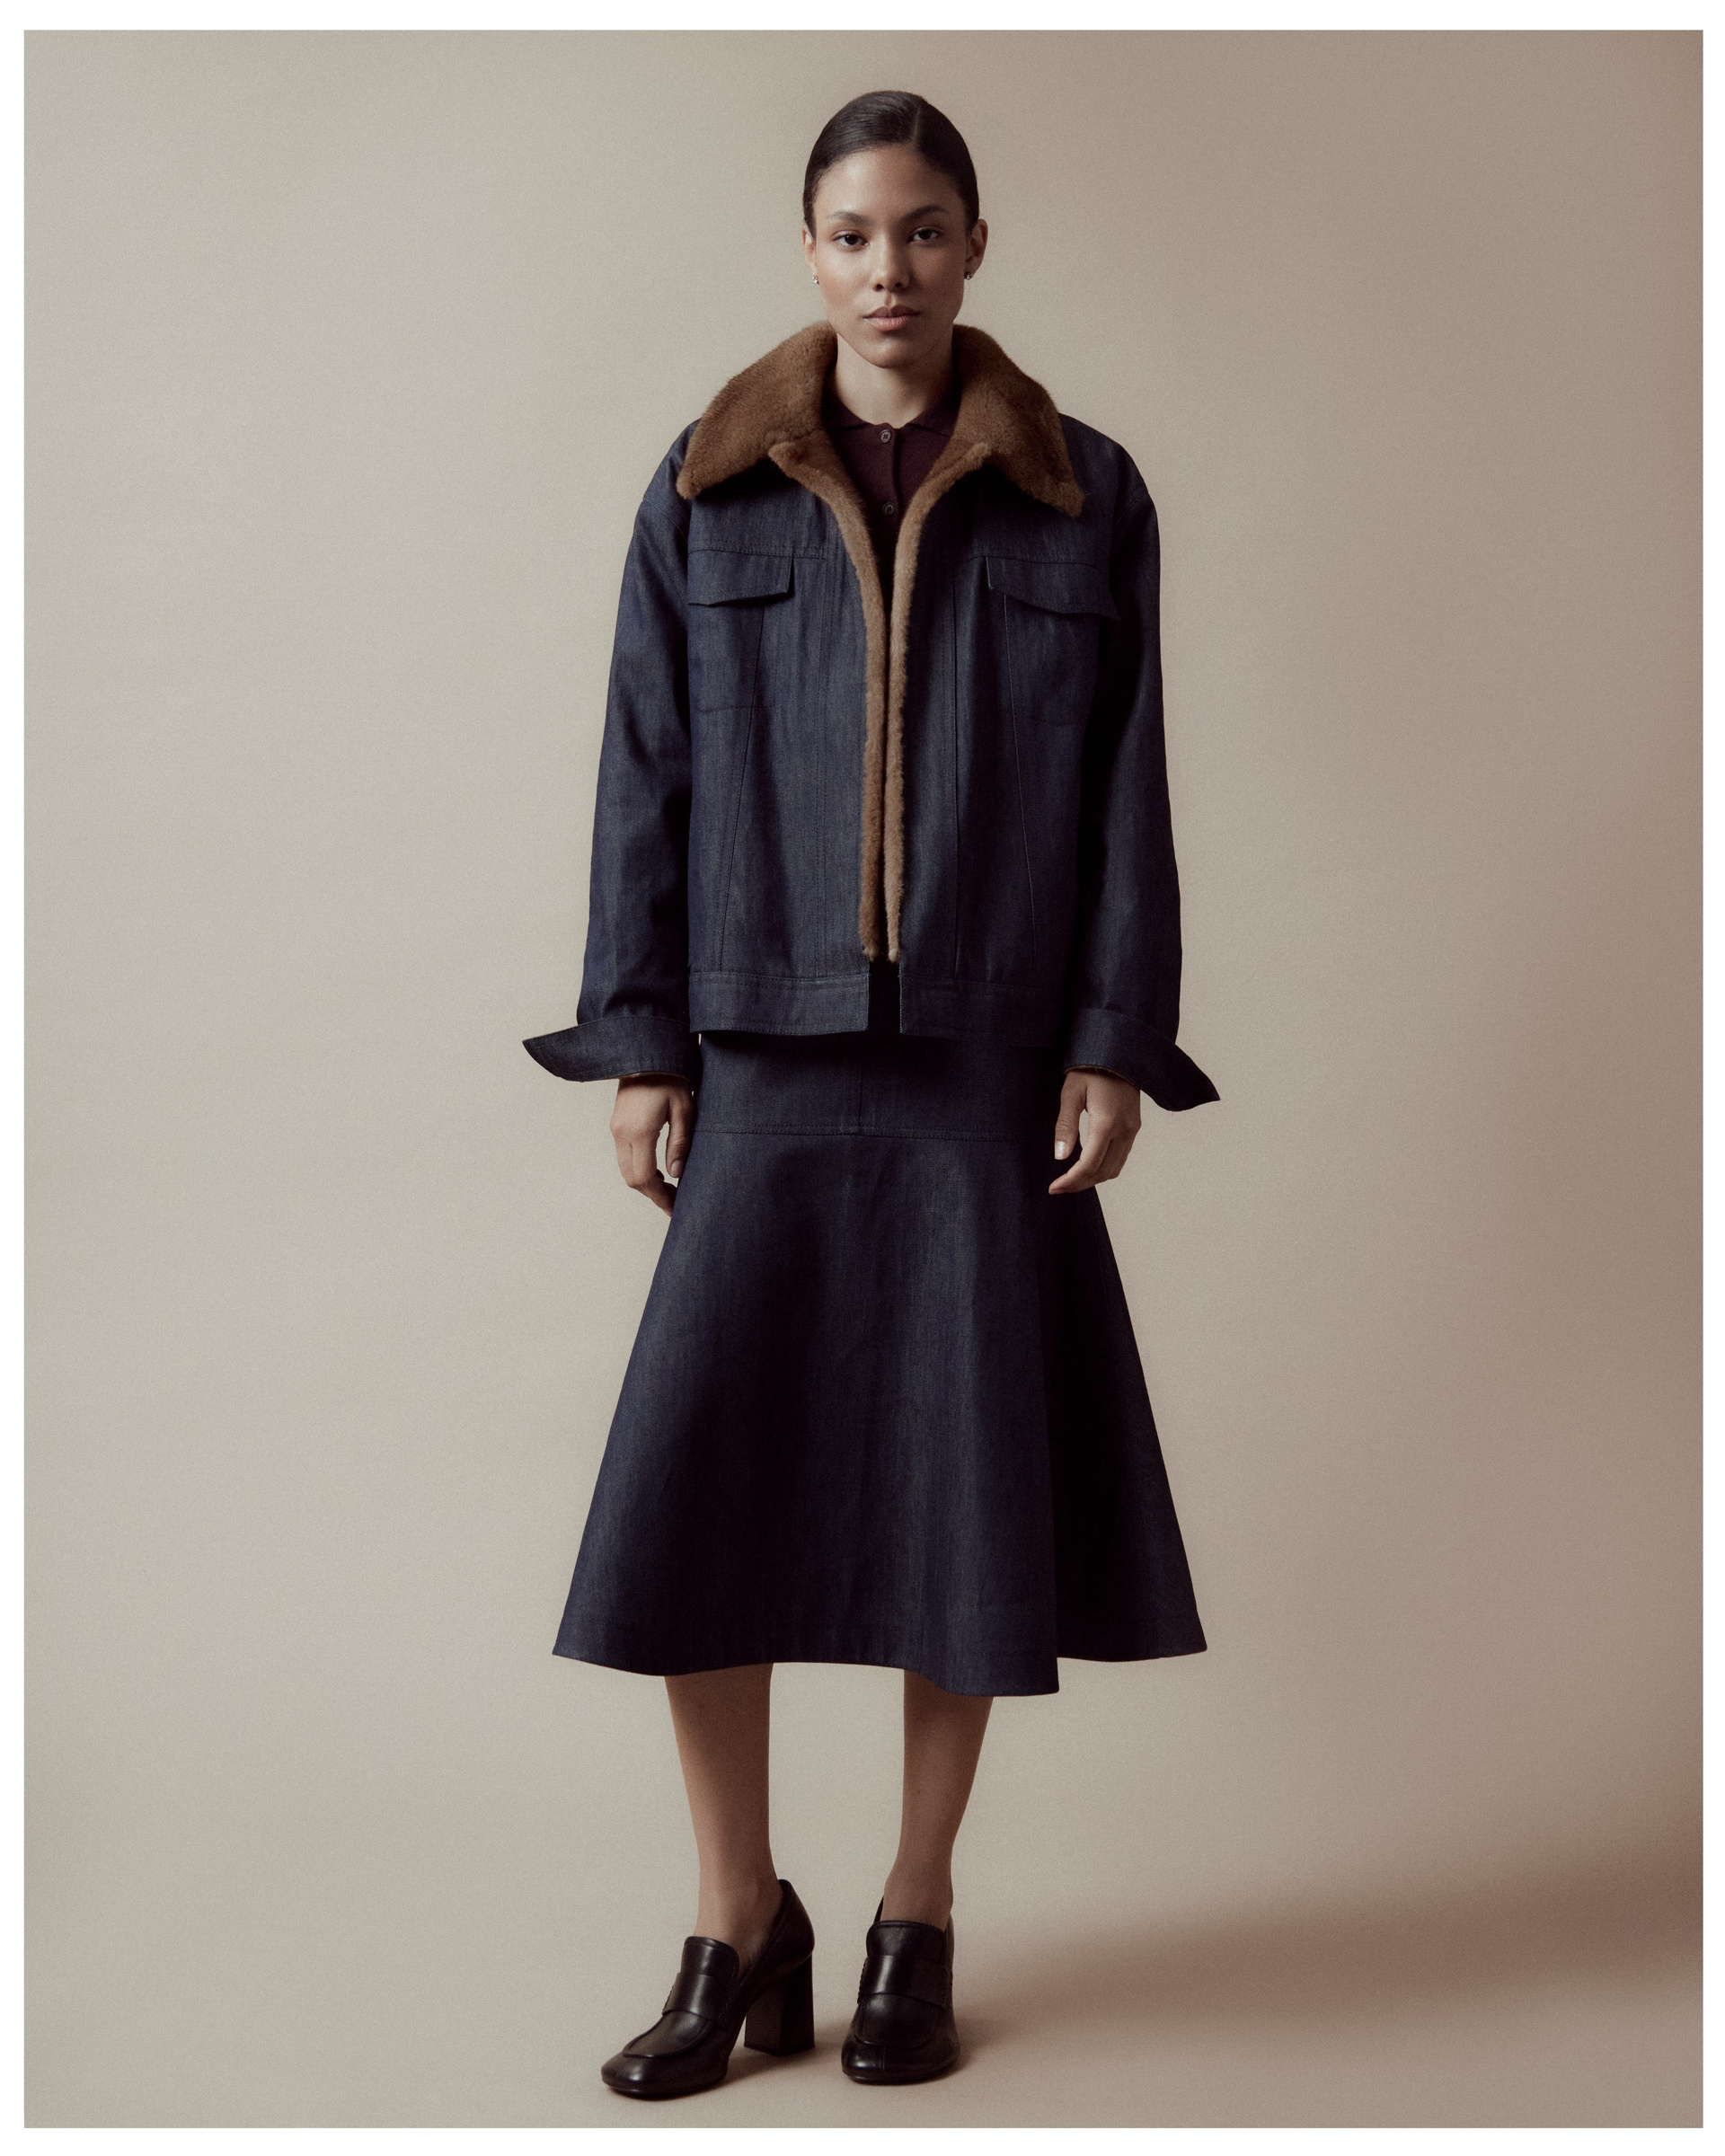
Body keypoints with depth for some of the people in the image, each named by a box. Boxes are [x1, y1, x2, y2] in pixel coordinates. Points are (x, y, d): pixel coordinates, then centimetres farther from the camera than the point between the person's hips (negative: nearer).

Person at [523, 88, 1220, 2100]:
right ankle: (740, 1928, 13)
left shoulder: (1084, 497, 5)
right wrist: (638, 1042, 0)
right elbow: (647, 778, 5)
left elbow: (1128, 793, 4)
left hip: (990, 1064, 0)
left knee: (963, 1486, 3)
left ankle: (916, 1922, 20)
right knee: (695, 1484, -3)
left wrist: (1117, 1044, -3)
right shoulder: (708, 494, 6)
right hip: (768, 1057, 1)